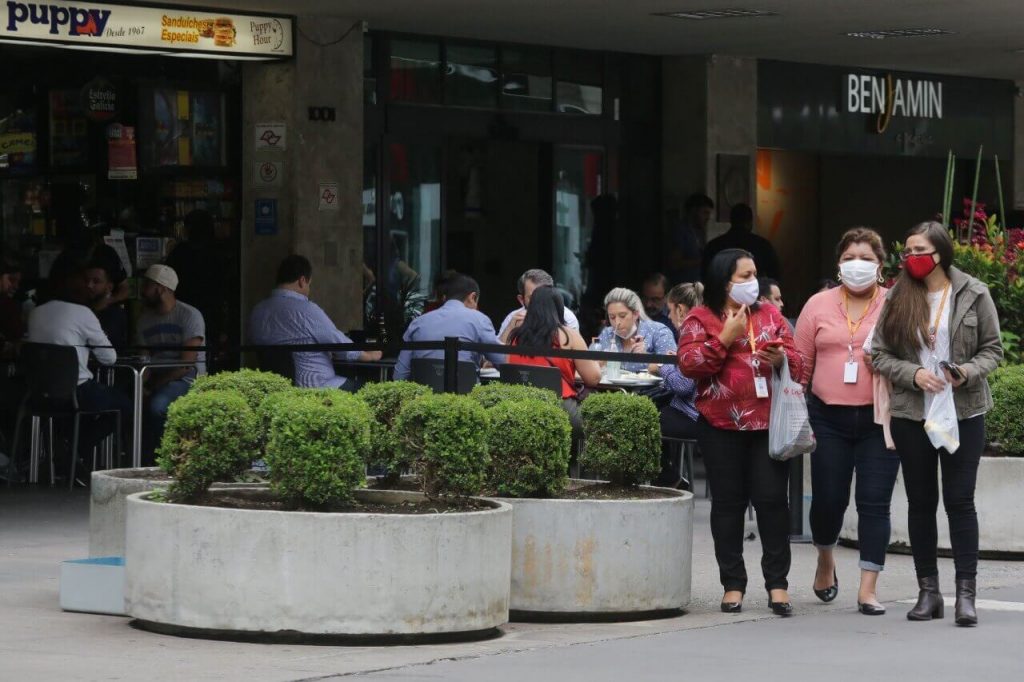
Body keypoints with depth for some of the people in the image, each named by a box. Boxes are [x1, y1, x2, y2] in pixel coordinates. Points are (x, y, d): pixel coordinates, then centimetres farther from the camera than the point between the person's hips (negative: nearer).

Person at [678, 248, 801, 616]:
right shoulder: (700, 319, 4)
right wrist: (725, 339, -14)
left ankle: (777, 584, 1)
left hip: (768, 422, 2)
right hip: (722, 426, -2)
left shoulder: (769, 314, 13)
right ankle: (733, 584, 10)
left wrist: (781, 358, -8)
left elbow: (796, 362, 13)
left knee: (773, 499, -3)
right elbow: (689, 364, -8)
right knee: (728, 502, 3)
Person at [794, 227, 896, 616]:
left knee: (874, 503, -4)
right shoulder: (818, 306, 8)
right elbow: (801, 363, 9)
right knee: (828, 499, 5)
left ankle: (868, 588, -1)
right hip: (829, 417, 2)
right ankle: (825, 560, 35)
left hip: (879, 419, -1)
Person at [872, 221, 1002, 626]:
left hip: (963, 413, -2)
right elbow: (879, 354, 3)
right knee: (921, 502, 8)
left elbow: (992, 349, 2)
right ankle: (928, 591, 16)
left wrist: (968, 372, -17)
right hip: (911, 414, 2)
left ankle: (966, 593, -1)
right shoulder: (898, 298, 3)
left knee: (960, 501, -3)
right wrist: (914, 374, -14)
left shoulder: (973, 294, -1)